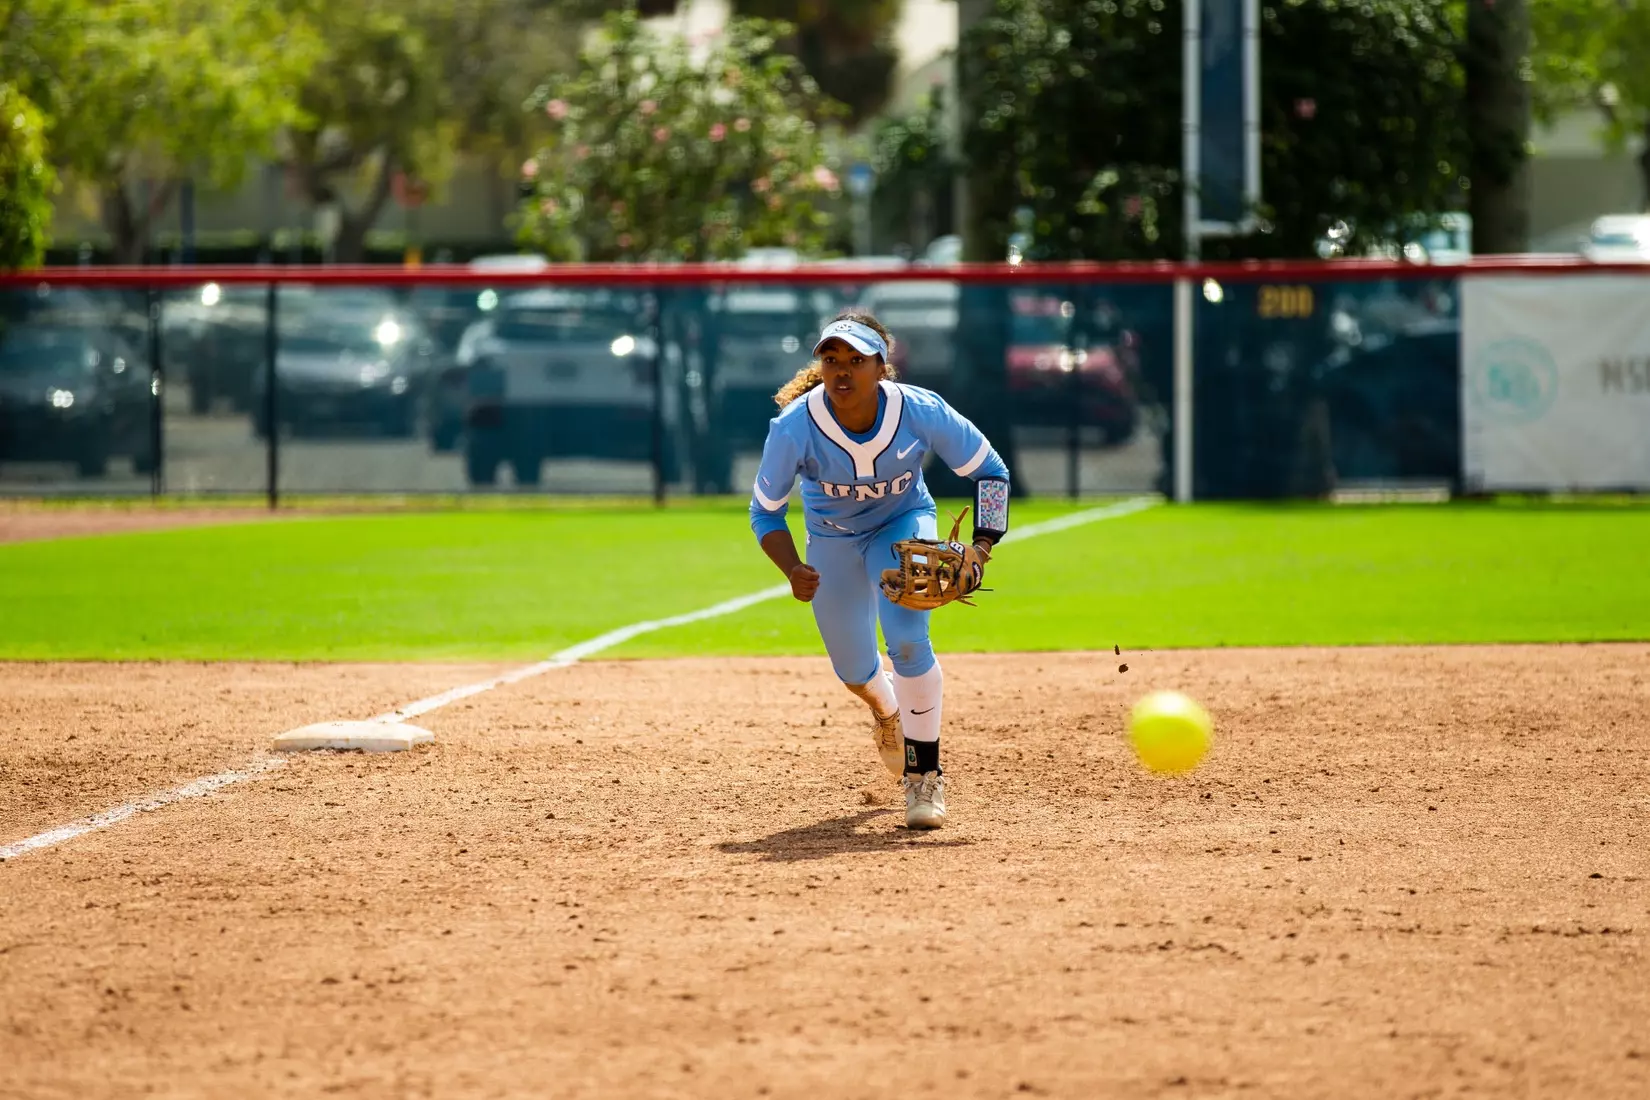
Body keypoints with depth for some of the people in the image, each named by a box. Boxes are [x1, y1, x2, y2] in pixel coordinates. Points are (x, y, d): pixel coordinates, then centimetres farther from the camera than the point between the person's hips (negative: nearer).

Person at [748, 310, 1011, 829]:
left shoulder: (921, 412, -30)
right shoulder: (795, 426, -31)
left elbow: (990, 472, -15)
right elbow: (765, 511, -16)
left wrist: (982, 547, -27)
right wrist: (793, 570, -33)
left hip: (904, 527, -1)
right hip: (832, 540, 2)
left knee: (907, 640, -25)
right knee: (853, 669, 13)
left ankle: (924, 777, -10)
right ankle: (887, 711, 53)